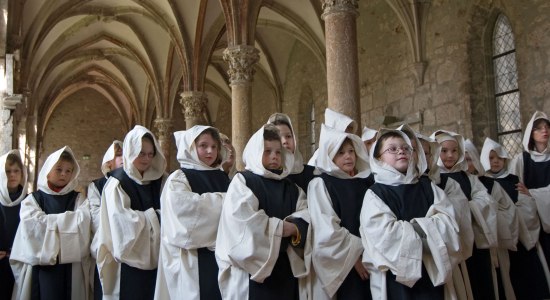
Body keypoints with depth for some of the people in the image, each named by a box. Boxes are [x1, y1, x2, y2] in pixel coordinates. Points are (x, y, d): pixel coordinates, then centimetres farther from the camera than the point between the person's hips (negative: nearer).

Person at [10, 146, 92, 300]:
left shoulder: (79, 199, 10)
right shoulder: (33, 199, 8)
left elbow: (84, 220, -9)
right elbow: (33, 225, -9)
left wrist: (49, 221, -7)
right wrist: (68, 220, -5)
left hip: (71, 268, 1)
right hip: (41, 266, 0)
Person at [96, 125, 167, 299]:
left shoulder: (158, 181, 10)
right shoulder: (117, 183, -5)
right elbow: (121, 219, -15)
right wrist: (154, 216, -9)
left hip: (154, 257, 4)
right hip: (130, 257, -4)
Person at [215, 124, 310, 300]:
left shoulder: (293, 189, 18)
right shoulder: (242, 181, 2)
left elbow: (307, 219, 2)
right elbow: (243, 220, -15)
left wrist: (294, 228, -18)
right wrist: (278, 226, -9)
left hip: (287, 270, 5)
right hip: (254, 269, -5)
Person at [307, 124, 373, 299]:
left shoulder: (365, 183, 11)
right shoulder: (320, 185, -3)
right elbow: (327, 232, -12)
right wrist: (355, 255, -10)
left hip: (368, 264, 4)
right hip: (340, 266, -4)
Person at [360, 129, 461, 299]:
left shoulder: (428, 187, 10)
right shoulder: (375, 194, -3)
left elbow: (448, 223, -2)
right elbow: (386, 235, -17)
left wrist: (416, 226, -14)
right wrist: (430, 228, -8)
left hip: (432, 273, 4)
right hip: (397, 278, -3)